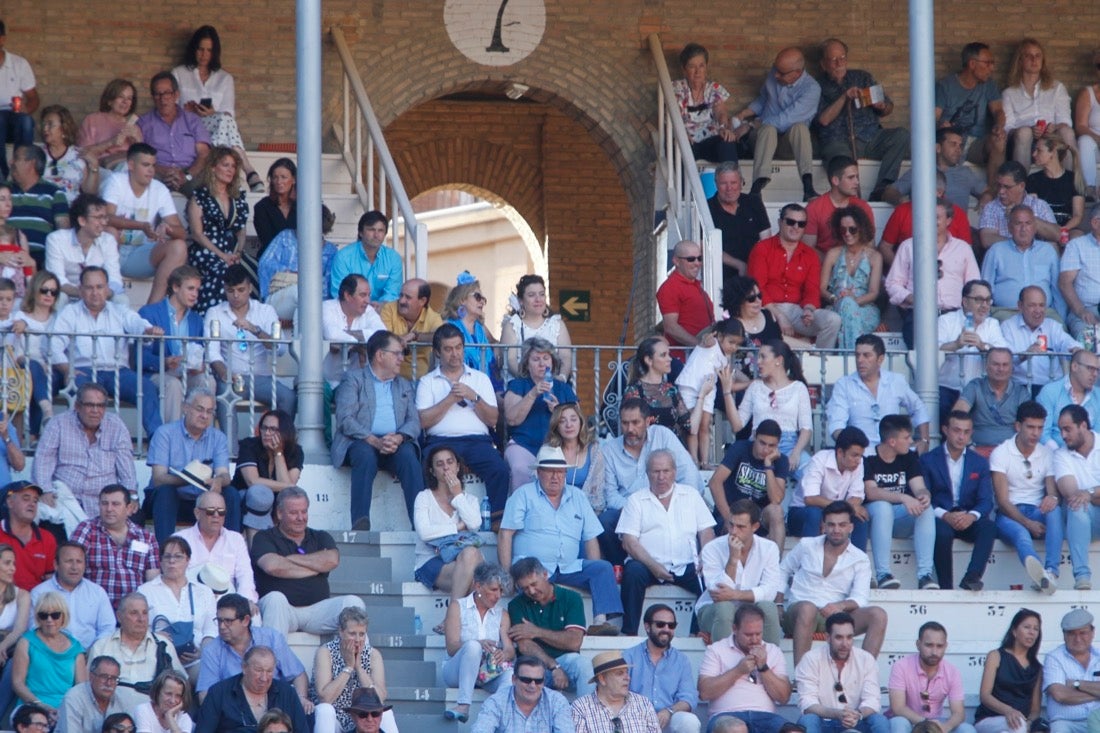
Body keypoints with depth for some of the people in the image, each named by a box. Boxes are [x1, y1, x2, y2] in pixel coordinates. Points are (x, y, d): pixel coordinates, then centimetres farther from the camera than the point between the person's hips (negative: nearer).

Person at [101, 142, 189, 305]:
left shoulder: (160, 190, 2)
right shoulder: (116, 182, -8)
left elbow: (182, 233, -3)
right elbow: (107, 218, -25)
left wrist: (166, 228, -28)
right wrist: (143, 226, -36)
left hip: (140, 256, 3)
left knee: (178, 247, -21)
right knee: (109, 231, -33)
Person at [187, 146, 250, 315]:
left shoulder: (237, 196, 21)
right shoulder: (200, 196, 6)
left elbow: (242, 230, 17)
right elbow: (197, 233, -2)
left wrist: (237, 253, -4)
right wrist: (221, 255, -12)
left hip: (232, 253, 4)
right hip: (204, 252, -4)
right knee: (222, 269, -37)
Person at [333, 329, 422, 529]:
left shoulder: (405, 386, 28)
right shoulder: (354, 379, 13)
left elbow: (414, 421, 12)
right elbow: (345, 419, -3)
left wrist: (398, 438, -13)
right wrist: (375, 441, -18)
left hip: (396, 443, 3)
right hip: (361, 442, -3)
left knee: (408, 456, -31)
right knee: (366, 456, -37)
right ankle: (360, 523, -47)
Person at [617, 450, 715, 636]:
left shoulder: (691, 495, 19)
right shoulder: (636, 500, 12)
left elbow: (706, 532, 12)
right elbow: (629, 542, 0)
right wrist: (653, 566, -17)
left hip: (686, 566, 1)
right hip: (648, 565, -1)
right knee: (633, 571, -33)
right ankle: (630, 633, -29)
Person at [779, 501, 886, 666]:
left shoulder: (860, 560, 9)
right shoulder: (806, 546, 12)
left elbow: (859, 599, -2)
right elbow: (783, 570, 24)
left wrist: (840, 606, -26)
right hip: (797, 614, -1)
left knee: (878, 615, -24)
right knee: (808, 608, -40)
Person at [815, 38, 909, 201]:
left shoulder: (862, 77, 24)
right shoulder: (820, 88, 13)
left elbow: (889, 106, 23)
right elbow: (824, 119, -3)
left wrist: (882, 107, -2)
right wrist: (844, 97, -11)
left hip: (871, 139, 4)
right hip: (840, 142, -4)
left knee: (902, 135, -24)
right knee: (840, 157, -40)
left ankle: (879, 193, -31)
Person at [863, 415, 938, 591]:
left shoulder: (909, 458, 6)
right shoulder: (868, 458, -10)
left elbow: (919, 488, -4)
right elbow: (871, 492, -23)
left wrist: (924, 496, -30)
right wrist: (903, 498, -36)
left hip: (901, 520, 4)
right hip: (874, 516, -4)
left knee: (926, 509, -25)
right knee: (882, 506, -37)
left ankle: (925, 574, -33)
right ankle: (882, 574, -40)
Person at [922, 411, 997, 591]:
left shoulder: (979, 462, 13)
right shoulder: (928, 460, 4)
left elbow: (986, 501, 3)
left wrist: (972, 516, -20)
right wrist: (945, 516, -23)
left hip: (968, 520, 3)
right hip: (940, 519, -3)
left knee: (989, 527, -29)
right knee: (942, 531, -36)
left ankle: (972, 577, -40)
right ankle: (945, 587, -31)